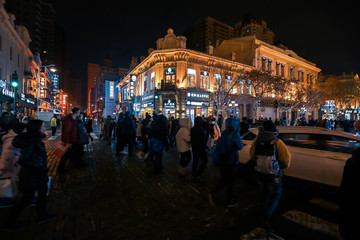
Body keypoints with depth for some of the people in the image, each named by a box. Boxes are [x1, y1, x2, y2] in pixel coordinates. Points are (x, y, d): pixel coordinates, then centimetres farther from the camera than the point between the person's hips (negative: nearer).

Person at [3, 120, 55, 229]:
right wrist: (39, 165, -22)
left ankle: (42, 215, 36)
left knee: (43, 191, 19)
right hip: (31, 175, -9)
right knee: (27, 197, 11)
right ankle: (11, 222, 34)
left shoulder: (36, 139, -2)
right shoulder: (31, 143, -29)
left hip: (39, 175, 9)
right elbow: (23, 161, -33)